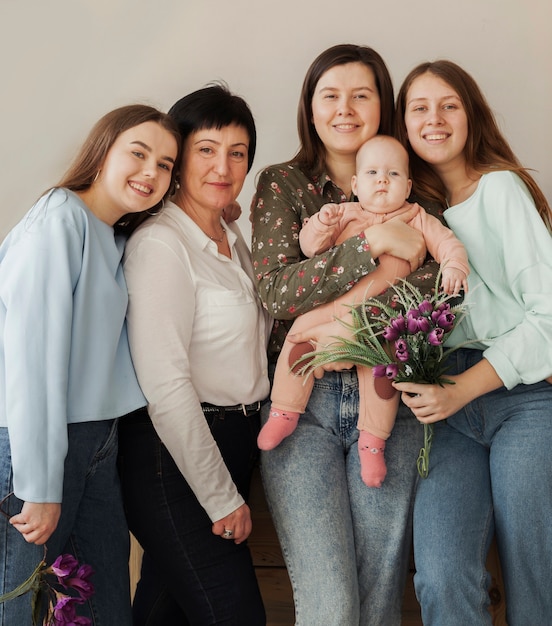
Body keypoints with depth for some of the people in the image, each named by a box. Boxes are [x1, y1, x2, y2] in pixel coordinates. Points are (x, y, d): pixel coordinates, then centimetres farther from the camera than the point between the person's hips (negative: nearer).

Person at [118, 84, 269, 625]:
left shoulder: (233, 240, 12)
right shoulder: (160, 243, -16)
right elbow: (166, 387, -20)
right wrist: (222, 498, -15)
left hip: (232, 440, 8)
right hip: (173, 457, -8)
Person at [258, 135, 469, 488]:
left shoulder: (417, 220, 15)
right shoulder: (346, 214, 16)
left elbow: (448, 244, 6)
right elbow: (309, 247, 10)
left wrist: (454, 266, -15)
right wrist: (321, 224, -10)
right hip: (328, 309, 1)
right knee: (300, 335, -18)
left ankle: (373, 441, -1)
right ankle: (284, 412, -1)